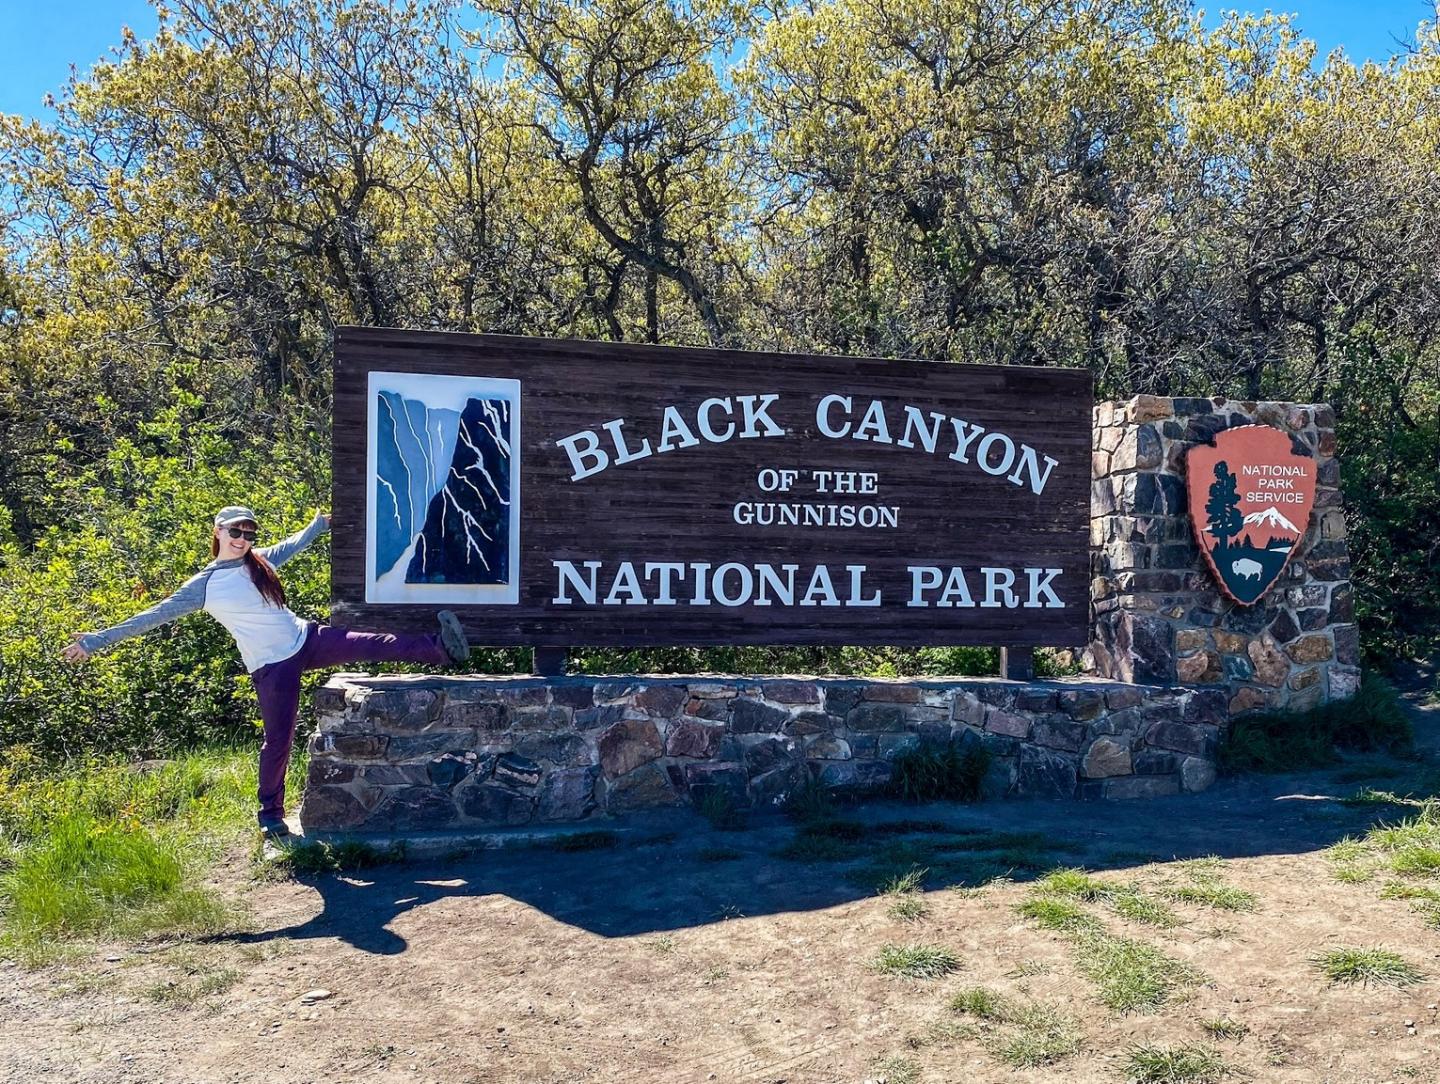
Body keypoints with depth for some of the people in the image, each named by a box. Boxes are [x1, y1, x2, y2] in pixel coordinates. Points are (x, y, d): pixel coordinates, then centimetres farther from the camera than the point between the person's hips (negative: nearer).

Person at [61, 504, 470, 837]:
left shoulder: (260, 561, 5)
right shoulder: (202, 585, -6)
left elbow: (290, 546, 25)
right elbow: (155, 615, -5)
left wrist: (318, 525, 41)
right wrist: (96, 641, -8)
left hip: (307, 639, 4)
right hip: (272, 666, -4)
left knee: (374, 644, -9)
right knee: (278, 740, 0)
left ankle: (440, 647, -7)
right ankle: (271, 813, 15)